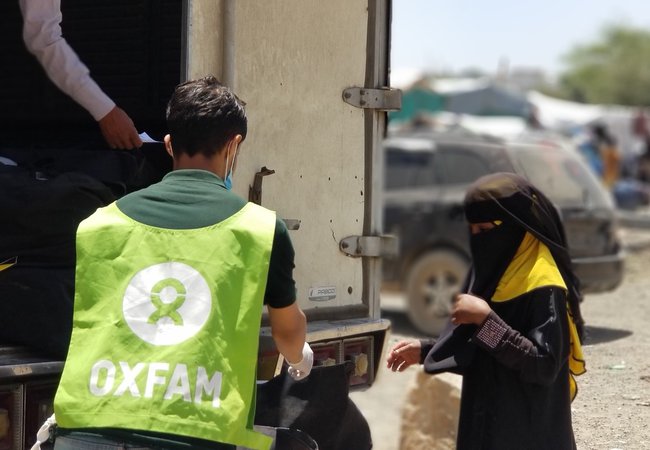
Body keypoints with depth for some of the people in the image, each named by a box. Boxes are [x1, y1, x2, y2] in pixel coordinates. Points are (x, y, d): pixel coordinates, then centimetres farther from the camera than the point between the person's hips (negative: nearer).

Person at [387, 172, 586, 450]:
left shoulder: (543, 288, -17)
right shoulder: (493, 273, 10)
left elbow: (544, 365, -24)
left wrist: (486, 319, -25)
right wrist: (424, 350, 6)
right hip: (486, 427, 9)